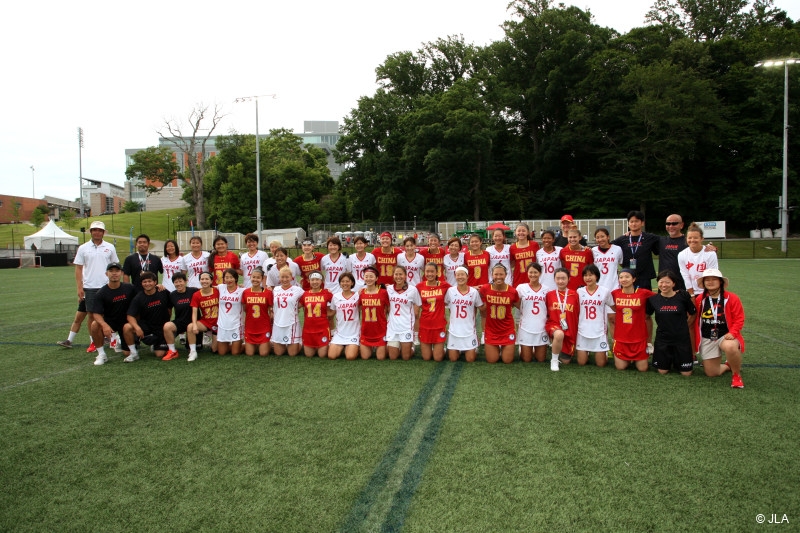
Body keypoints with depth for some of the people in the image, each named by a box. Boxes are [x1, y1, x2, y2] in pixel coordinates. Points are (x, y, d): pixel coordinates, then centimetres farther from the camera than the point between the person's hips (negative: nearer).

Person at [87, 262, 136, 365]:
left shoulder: (129, 288, -7)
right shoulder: (100, 293, -12)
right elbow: (96, 313, -19)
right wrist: (104, 325, -37)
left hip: (126, 322, 1)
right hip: (109, 321, -1)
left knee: (128, 353, -4)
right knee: (94, 325, -34)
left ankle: (120, 341, 33)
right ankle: (101, 355, -15)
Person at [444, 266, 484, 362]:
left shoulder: (474, 292, -8)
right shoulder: (450, 291, -8)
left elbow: (481, 308, 5)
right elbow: (445, 304, 9)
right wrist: (455, 316, 6)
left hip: (469, 330, -1)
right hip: (454, 330, 1)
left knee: (470, 359, 3)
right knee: (453, 359, 6)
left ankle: (474, 349, 34)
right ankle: (458, 350, 37)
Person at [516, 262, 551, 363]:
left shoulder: (546, 289, 4)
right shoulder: (521, 287, -3)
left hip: (542, 328, 2)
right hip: (526, 327, -2)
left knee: (541, 359, 7)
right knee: (527, 360, 4)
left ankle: (534, 350, 37)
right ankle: (522, 349, 34)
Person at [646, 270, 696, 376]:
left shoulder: (683, 296, -9)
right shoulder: (653, 299, -5)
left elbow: (692, 315, 5)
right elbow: (647, 316, 9)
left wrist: (682, 328, 10)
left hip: (682, 338, -1)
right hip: (662, 339, 1)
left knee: (686, 373, 3)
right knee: (662, 371, 5)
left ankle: (676, 360, 33)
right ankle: (670, 360, 35)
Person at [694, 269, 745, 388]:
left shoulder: (731, 298, -7)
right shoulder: (699, 299, -1)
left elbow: (739, 318, -6)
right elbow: (695, 319, 9)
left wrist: (732, 333, -21)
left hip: (725, 336, -3)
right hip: (707, 340, 3)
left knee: (730, 347, -40)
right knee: (711, 373, 1)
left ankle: (737, 374, -10)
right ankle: (729, 365, 37)